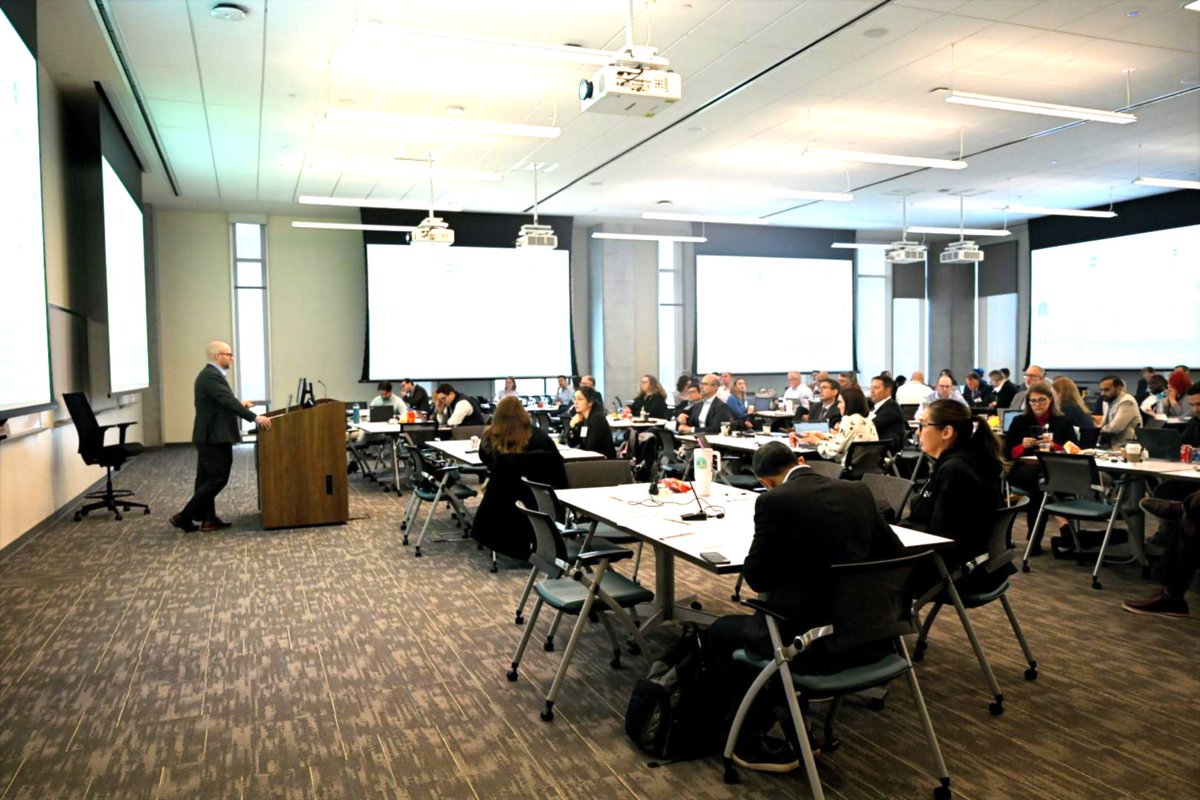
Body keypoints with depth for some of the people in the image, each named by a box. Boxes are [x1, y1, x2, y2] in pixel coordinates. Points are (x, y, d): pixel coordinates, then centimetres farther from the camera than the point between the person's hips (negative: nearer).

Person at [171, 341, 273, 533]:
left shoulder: (209, 374, 15)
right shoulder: (212, 376, -18)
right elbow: (229, 402, -27)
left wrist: (239, 403, 14)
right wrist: (255, 417, -30)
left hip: (209, 435, 11)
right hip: (214, 436, -11)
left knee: (206, 478, 11)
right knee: (218, 479, -8)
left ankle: (208, 518, 17)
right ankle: (183, 517, -4)